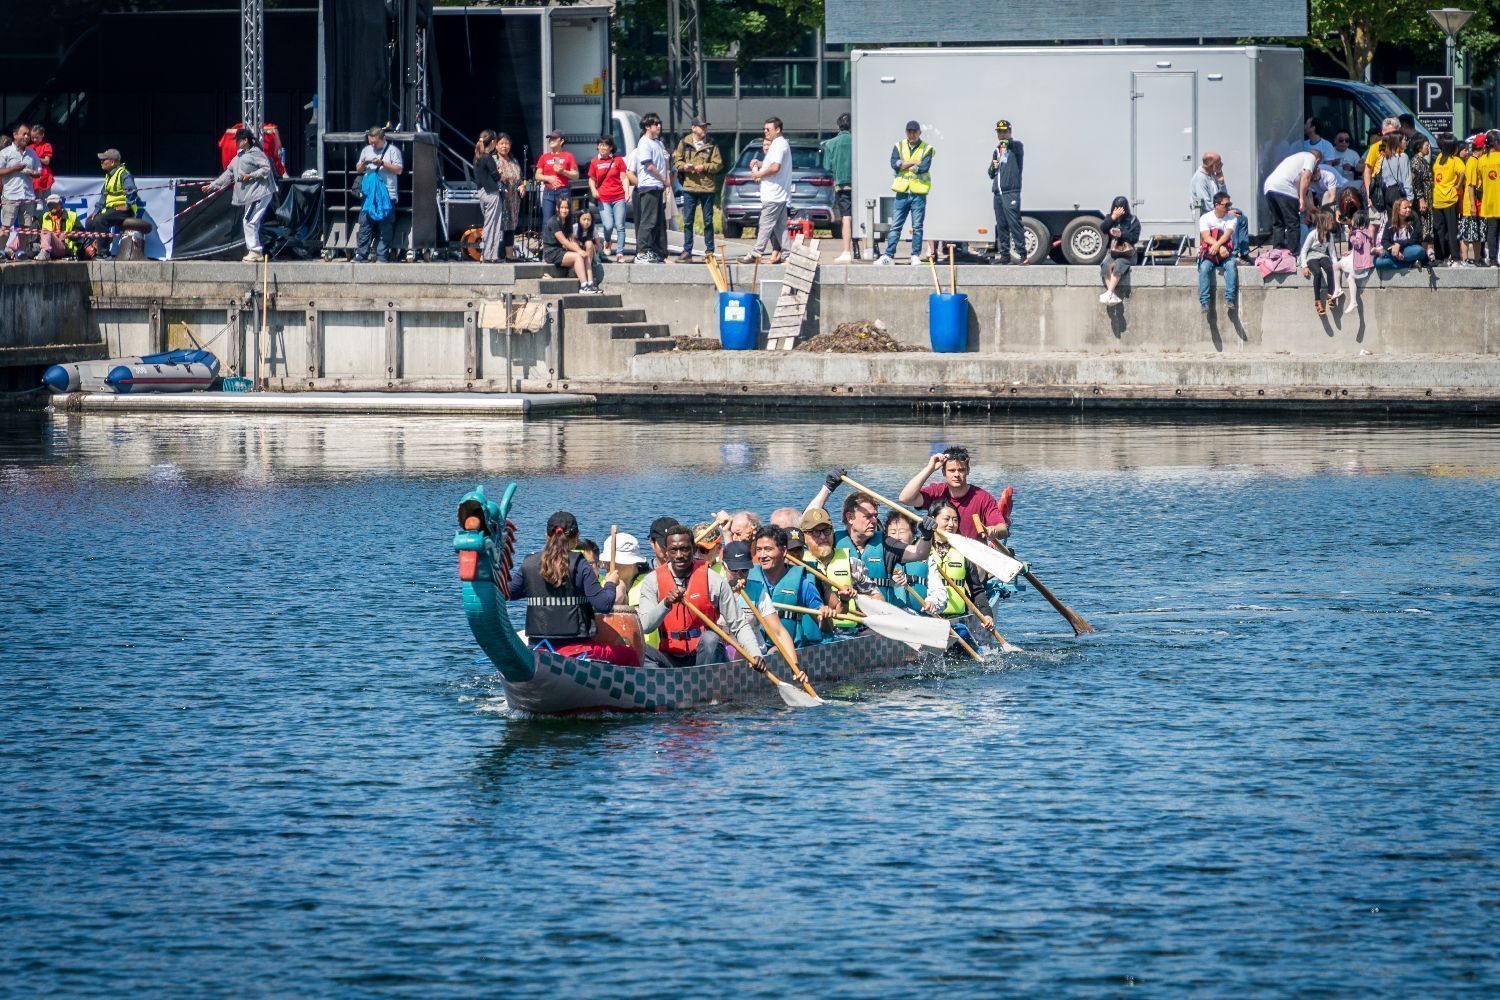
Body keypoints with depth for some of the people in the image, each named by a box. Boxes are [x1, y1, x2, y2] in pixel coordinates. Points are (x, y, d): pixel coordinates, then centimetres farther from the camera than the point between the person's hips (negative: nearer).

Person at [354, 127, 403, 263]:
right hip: (369, 194, 4)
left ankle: (382, 256, 1)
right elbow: (358, 170, 21)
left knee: (385, 228, -3)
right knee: (365, 224, 0)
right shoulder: (366, 150, 16)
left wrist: (382, 163, -13)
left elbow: (399, 170, -3)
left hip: (387, 194, -4)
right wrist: (363, 164, -2)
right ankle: (361, 255, 1)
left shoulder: (392, 150, 2)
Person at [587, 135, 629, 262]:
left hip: (618, 198, 0)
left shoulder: (618, 160, 5)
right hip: (603, 199, 0)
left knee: (620, 226, -5)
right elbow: (592, 179, 16)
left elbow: (623, 178, 5)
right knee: (608, 225, -13)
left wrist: (626, 192, -8)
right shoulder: (594, 162, 9)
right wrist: (593, 190, -3)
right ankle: (607, 242, 19)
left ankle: (620, 253, 0)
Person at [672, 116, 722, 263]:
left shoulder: (712, 145, 3)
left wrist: (704, 167, -14)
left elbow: (718, 164, -1)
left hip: (707, 187, -1)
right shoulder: (684, 143, 6)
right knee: (687, 221, 1)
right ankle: (687, 251, 6)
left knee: (708, 221, 5)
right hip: (689, 187, 1)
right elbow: (676, 160, 8)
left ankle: (710, 250, 14)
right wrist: (684, 166, -13)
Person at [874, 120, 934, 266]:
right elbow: (894, 164, -8)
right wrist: (914, 163, -11)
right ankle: (889, 255, 2)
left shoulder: (926, 149, 2)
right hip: (902, 192, 2)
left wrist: (904, 166, -6)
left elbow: (924, 167, -14)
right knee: (895, 226, 1)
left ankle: (916, 256, 9)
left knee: (917, 227, 2)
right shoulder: (899, 147, 9)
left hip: (918, 193, -2)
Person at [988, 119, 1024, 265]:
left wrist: (1006, 142, -45)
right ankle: (1004, 255, 10)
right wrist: (993, 167, 5)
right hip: (997, 193, 7)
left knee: (1014, 224, -14)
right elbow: (991, 175, 27)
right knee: (1001, 226, 7)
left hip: (1011, 192, -7)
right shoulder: (997, 151, 23)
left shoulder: (1015, 147, 2)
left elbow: (1017, 145, -25)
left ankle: (1022, 254, -15)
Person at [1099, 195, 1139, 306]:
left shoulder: (1133, 221, 3)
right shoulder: (1111, 219, 14)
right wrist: (1113, 217, -13)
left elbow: (1135, 238, -5)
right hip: (1112, 252, 3)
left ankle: (1109, 293, -40)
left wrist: (1121, 234, -18)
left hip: (1127, 254, -3)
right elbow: (1103, 228, -4)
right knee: (1106, 265, -30)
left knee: (1118, 264, -35)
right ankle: (1113, 296, -38)